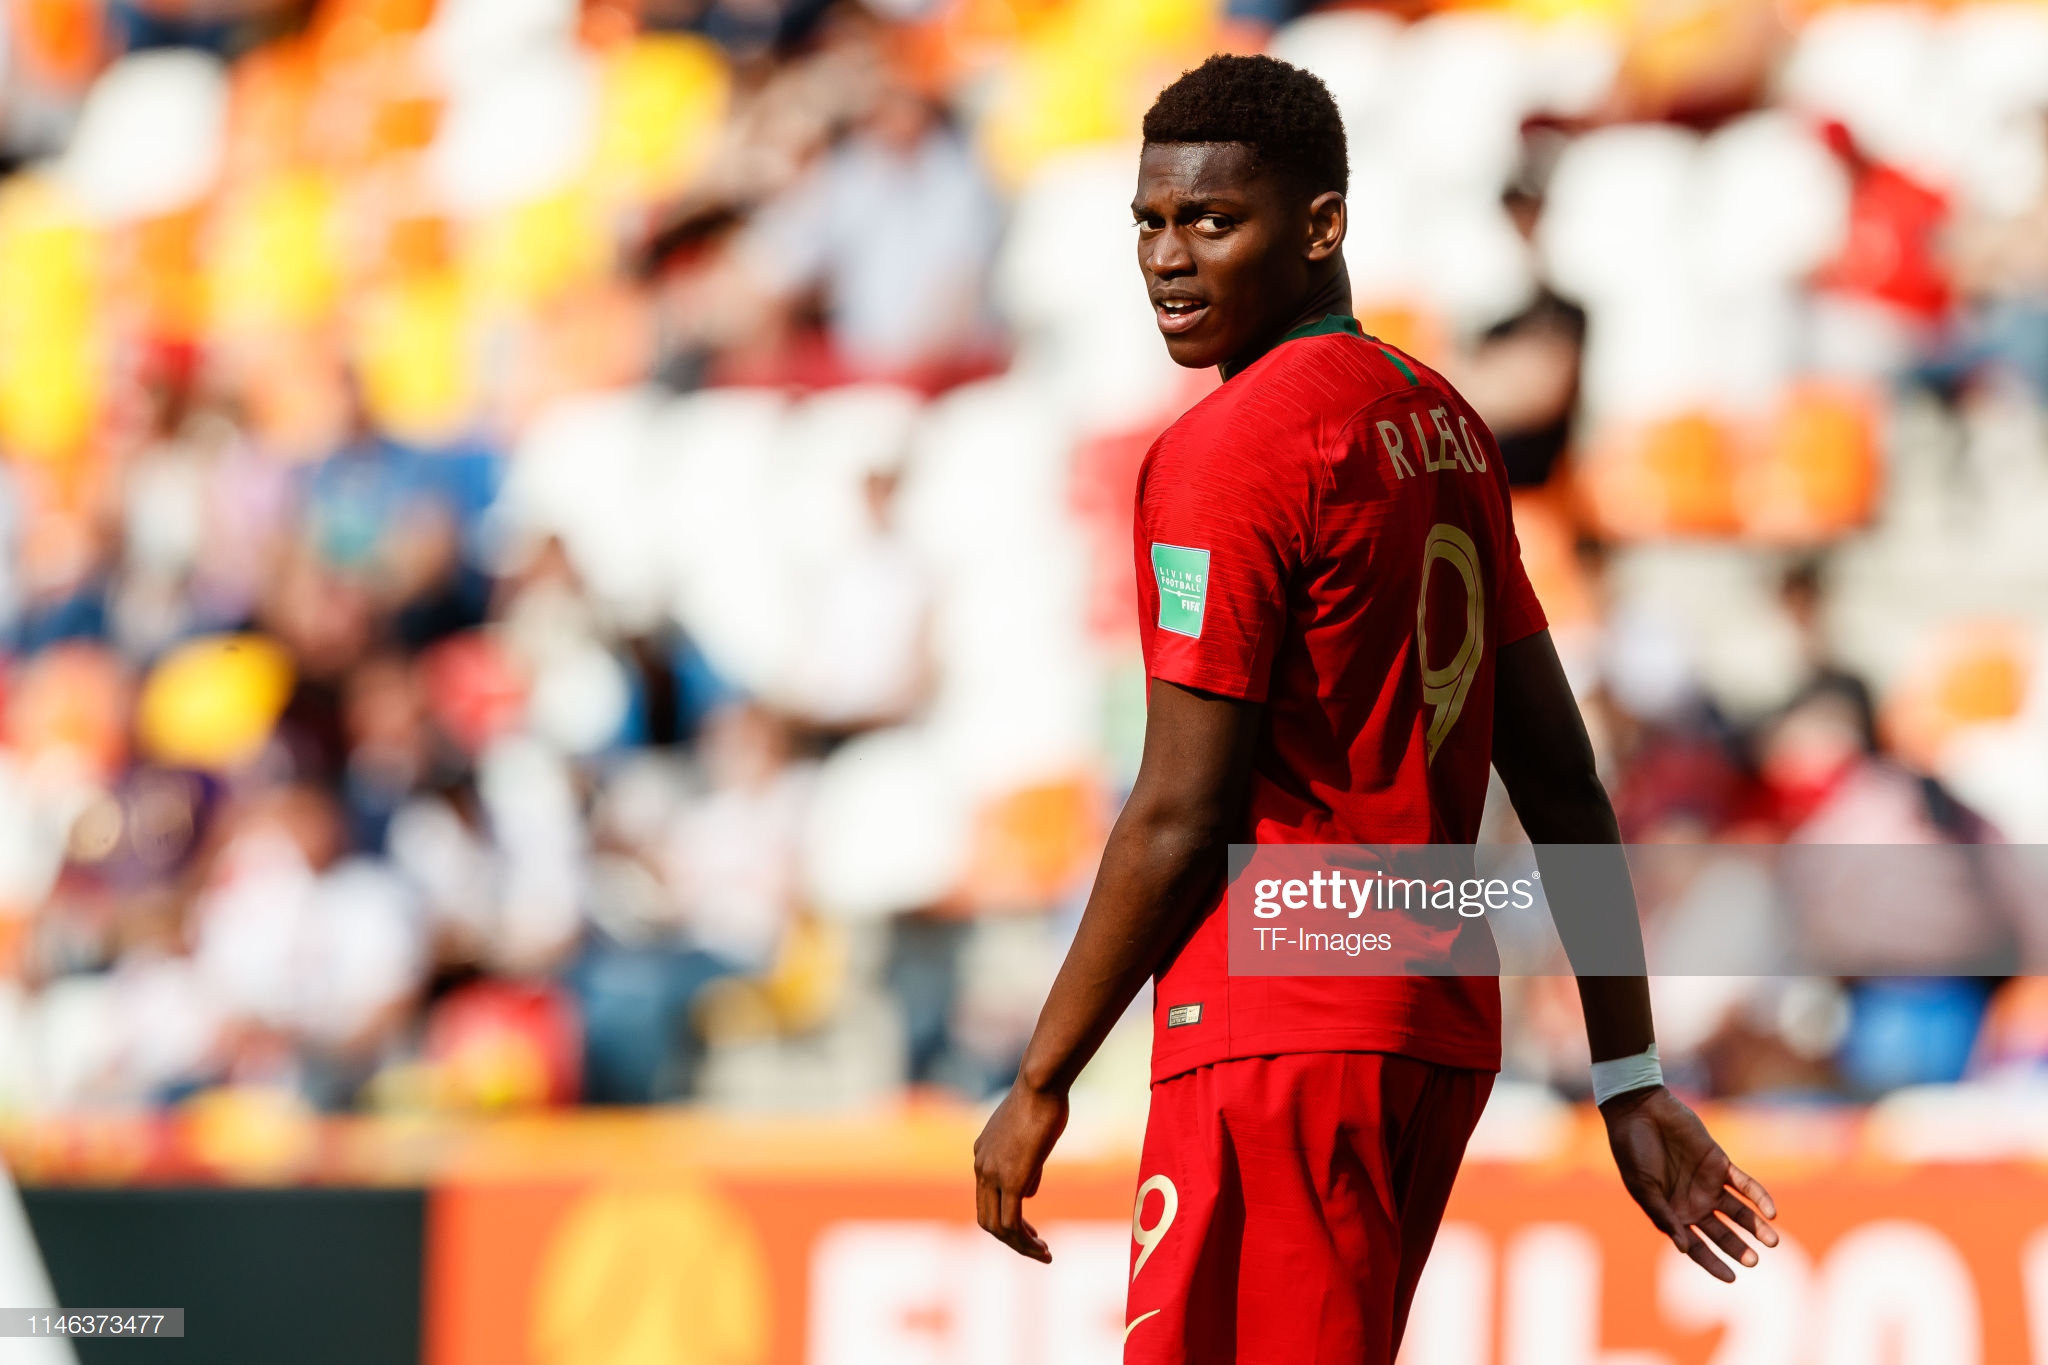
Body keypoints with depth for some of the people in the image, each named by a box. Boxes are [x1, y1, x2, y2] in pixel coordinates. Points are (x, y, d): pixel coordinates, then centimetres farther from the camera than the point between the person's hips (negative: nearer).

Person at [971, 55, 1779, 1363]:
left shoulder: (1225, 453, -12)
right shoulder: (1443, 428, 14)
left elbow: (1181, 819, -15)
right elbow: (1561, 778, 15)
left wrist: (1039, 1085, -7)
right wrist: (1631, 1079, 16)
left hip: (1276, 1035, -9)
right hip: (1442, 1034, 9)